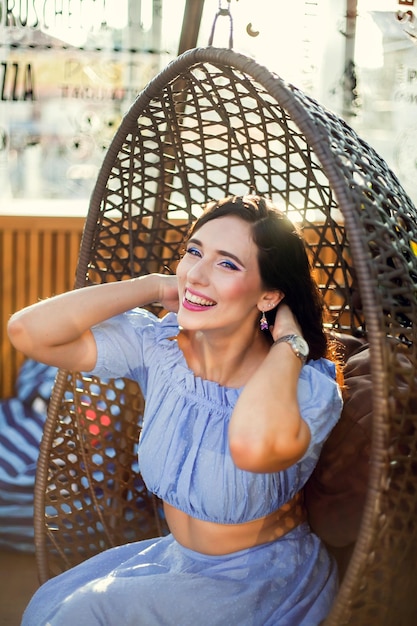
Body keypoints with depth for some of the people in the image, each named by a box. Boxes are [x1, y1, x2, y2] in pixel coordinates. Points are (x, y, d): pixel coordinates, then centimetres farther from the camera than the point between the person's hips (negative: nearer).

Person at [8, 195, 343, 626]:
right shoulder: (157, 346, -11)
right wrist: (157, 287, -17)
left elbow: (254, 445, -50)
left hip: (267, 585, -5)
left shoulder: (308, 388, -24)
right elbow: (28, 330, -21)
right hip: (175, 558, 5)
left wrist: (290, 342, -32)